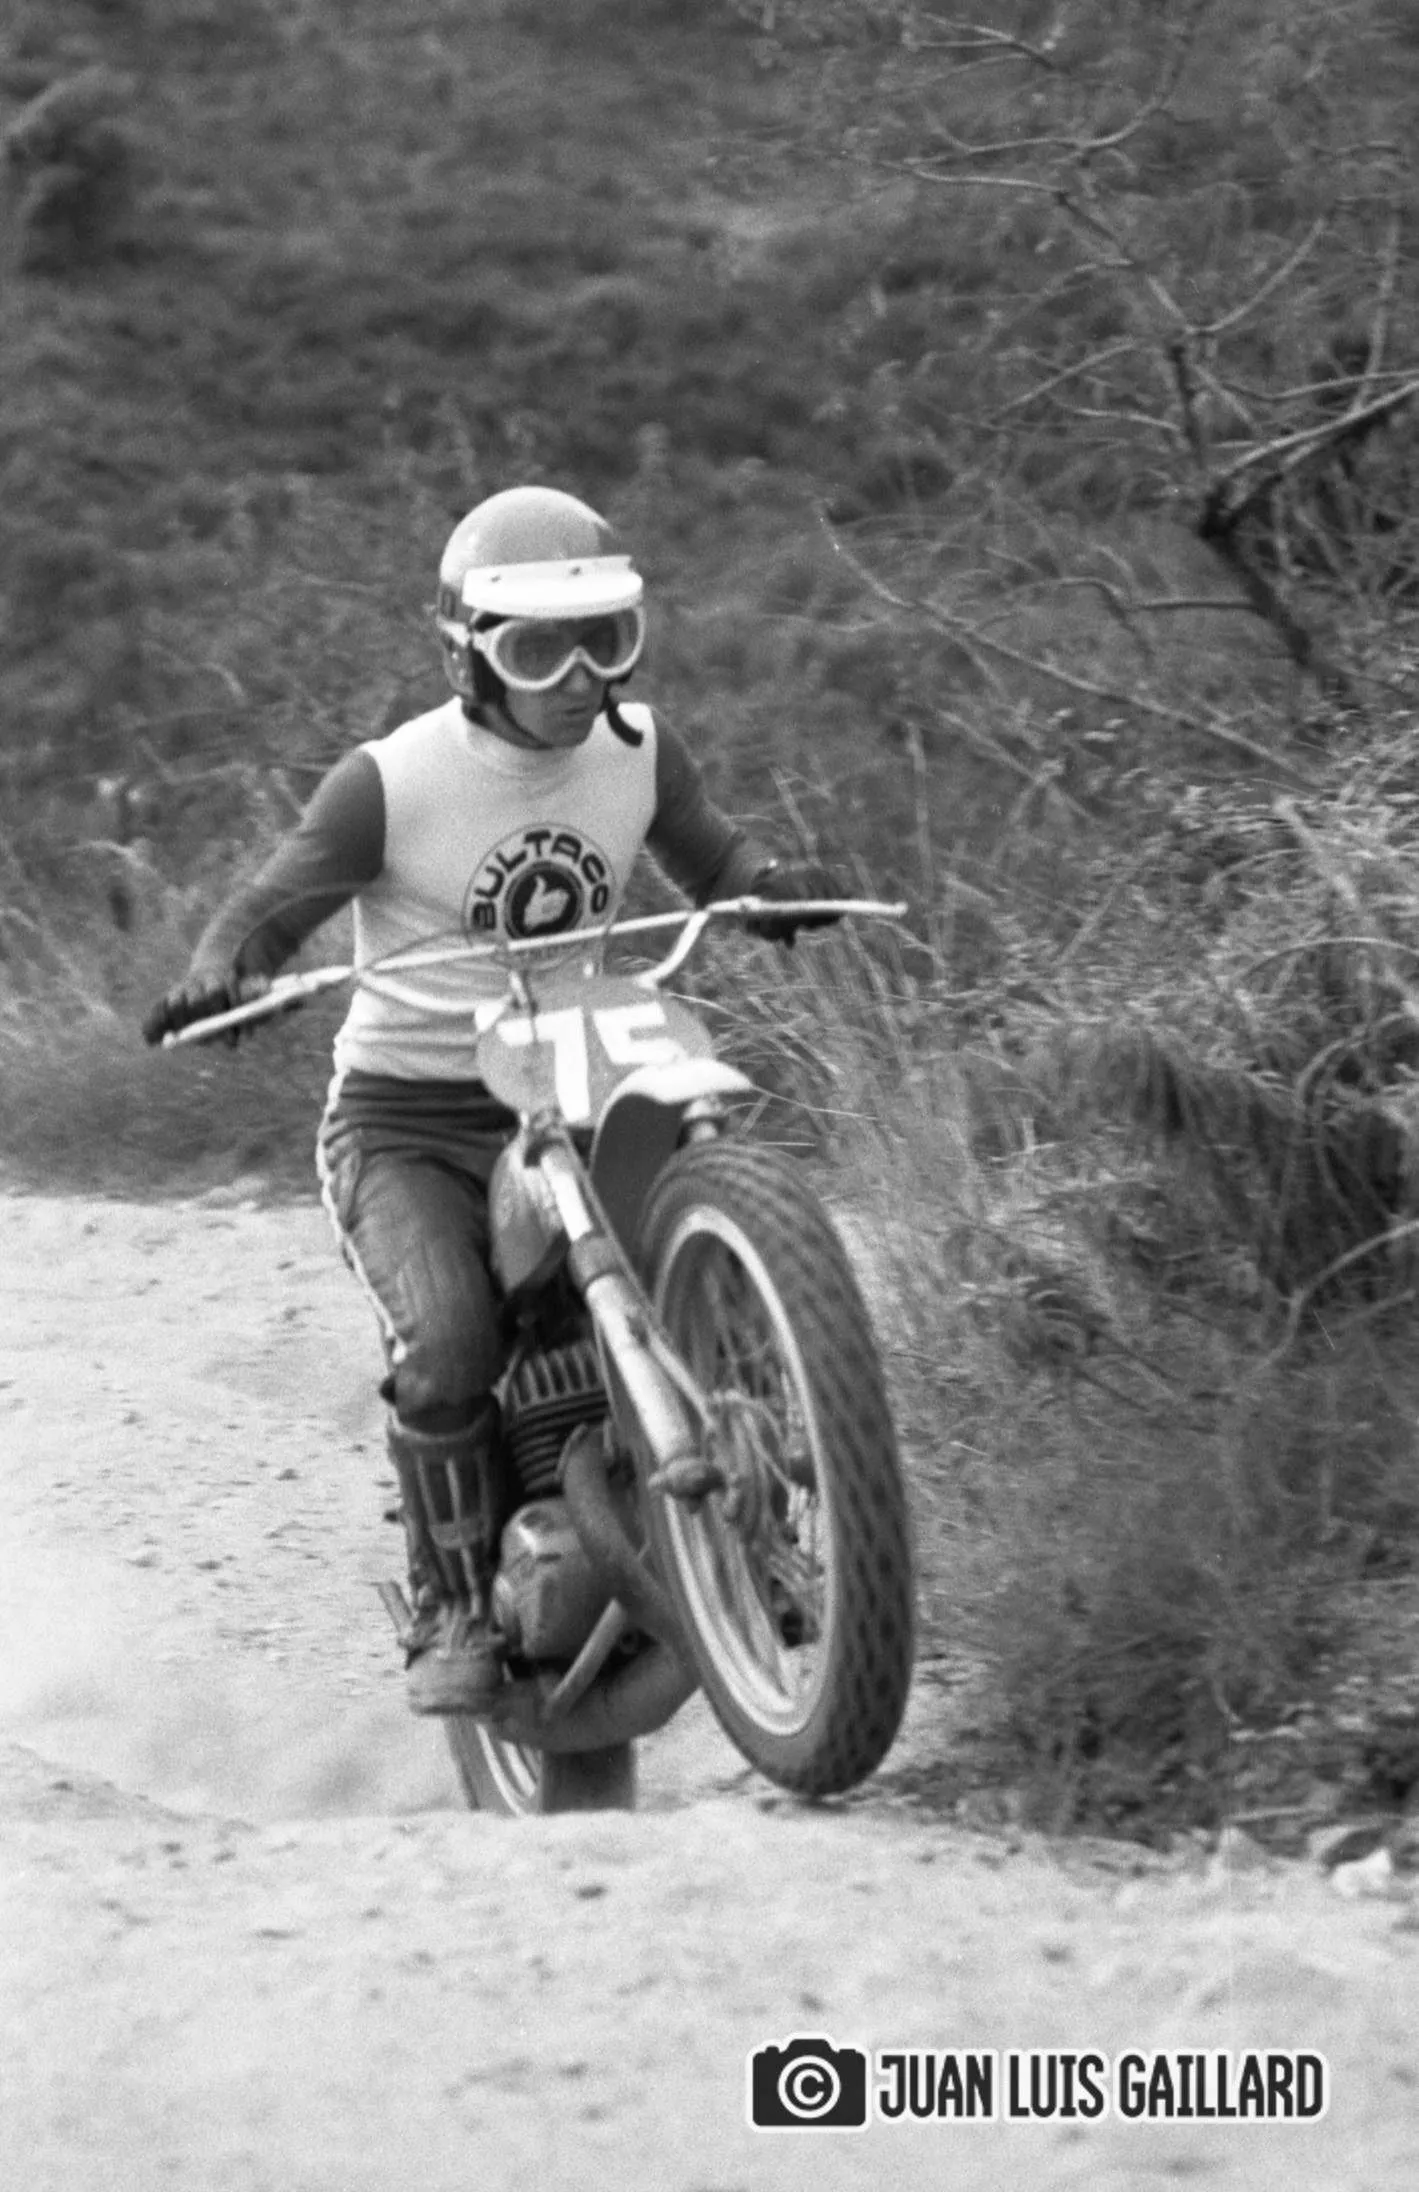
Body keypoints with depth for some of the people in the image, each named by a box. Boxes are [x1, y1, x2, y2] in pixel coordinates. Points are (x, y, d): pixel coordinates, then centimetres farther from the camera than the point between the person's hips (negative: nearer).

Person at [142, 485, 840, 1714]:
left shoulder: (637, 751, 2)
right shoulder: (393, 783, -12)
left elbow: (710, 854, 16)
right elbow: (276, 906, -10)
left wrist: (771, 881, -9)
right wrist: (222, 975, -33)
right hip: (407, 1121, -4)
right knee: (446, 1346, -29)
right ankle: (456, 1613, -11)